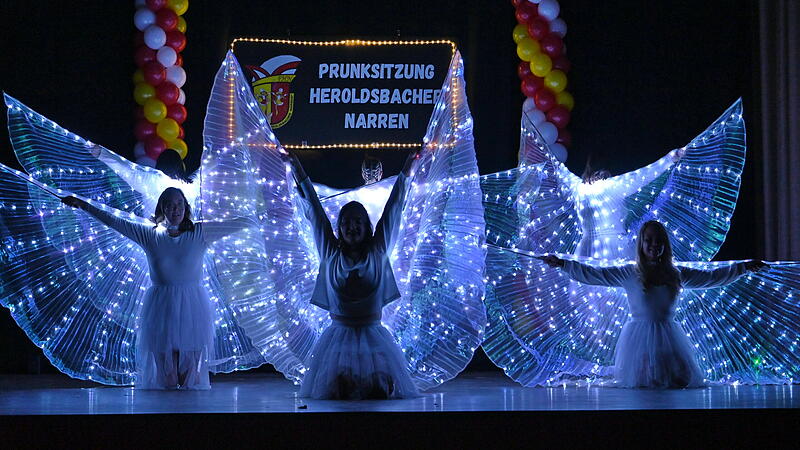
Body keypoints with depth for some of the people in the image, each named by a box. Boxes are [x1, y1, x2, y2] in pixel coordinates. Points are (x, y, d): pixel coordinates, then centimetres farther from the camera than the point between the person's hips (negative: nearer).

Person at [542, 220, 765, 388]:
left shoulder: (676, 274, 6)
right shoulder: (629, 274, -1)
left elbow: (711, 277, 14)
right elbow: (594, 275, -2)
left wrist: (743, 268, 13)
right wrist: (562, 264, -7)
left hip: (668, 336, 2)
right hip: (640, 336, -2)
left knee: (681, 380, 1)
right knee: (639, 383, -4)